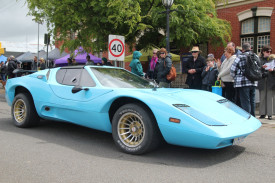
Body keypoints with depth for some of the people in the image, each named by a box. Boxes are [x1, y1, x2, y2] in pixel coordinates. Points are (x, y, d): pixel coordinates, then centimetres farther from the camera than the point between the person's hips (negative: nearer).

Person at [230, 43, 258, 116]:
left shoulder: (240, 57, -7)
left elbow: (232, 71, -3)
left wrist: (236, 78, 13)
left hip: (243, 83, -5)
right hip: (253, 82, 6)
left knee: (245, 102, -3)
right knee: (252, 101, 14)